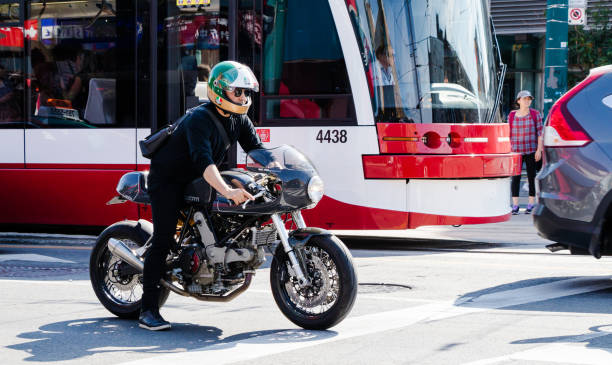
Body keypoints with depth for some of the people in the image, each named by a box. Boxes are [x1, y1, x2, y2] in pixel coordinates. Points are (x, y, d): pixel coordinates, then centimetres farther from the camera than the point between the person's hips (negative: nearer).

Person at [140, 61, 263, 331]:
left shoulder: (239, 120, -1)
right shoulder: (199, 119, -27)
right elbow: (203, 160, -41)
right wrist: (227, 191, -54)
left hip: (198, 180, 9)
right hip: (168, 179, -9)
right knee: (163, 239, -16)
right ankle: (148, 309, -17)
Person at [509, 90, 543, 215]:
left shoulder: (535, 114, 2)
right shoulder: (511, 115, 5)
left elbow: (540, 133, 0)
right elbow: (509, 134, 9)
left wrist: (539, 150, -7)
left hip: (531, 151, -1)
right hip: (516, 151, 1)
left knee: (531, 177, 2)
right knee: (515, 177, -2)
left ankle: (531, 205, 8)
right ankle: (515, 206, 1)